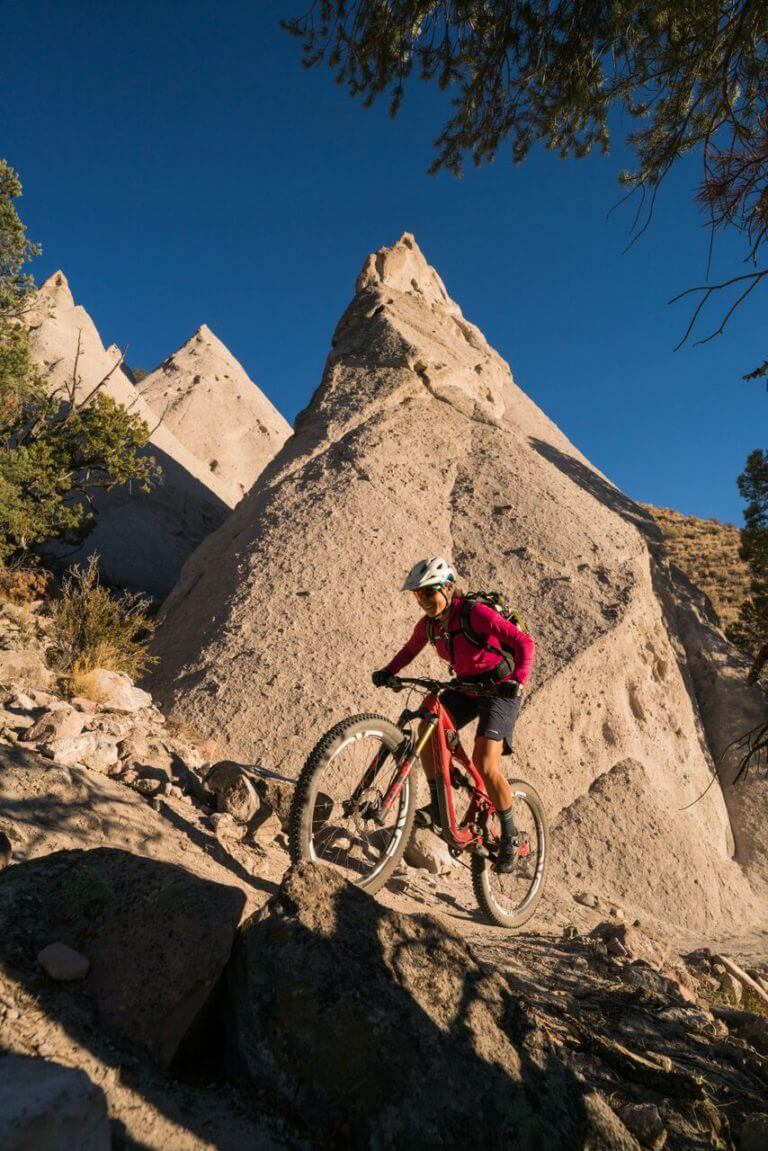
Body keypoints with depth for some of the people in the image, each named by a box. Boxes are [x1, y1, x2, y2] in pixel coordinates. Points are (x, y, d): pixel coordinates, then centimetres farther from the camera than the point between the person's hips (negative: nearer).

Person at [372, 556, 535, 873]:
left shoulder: (475, 613, -25)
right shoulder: (429, 624, -4)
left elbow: (524, 642, -29)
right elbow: (410, 649, 16)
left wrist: (518, 680, -43)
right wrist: (388, 671, 0)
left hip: (499, 689, -6)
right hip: (465, 686, 6)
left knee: (484, 765, -16)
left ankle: (509, 836, 6)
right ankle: (438, 806, 3)